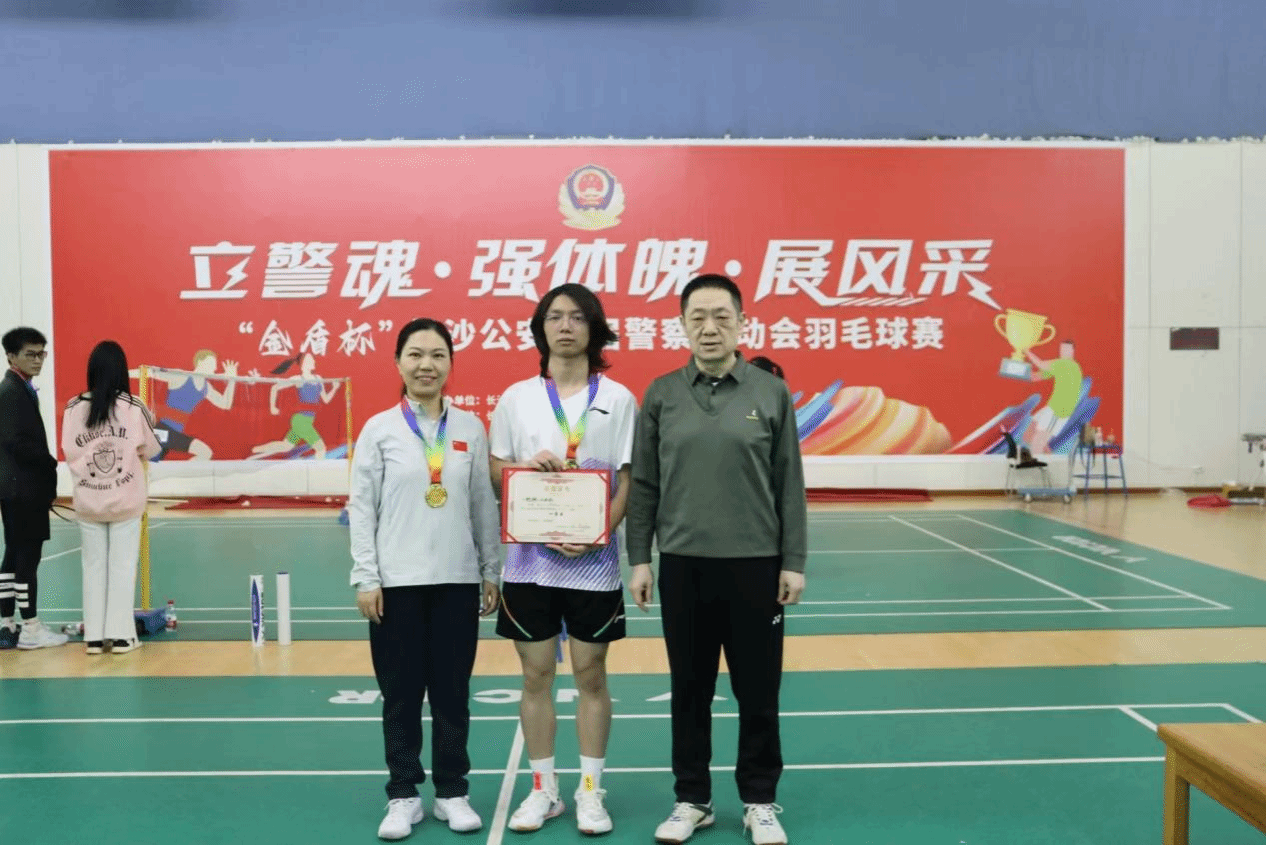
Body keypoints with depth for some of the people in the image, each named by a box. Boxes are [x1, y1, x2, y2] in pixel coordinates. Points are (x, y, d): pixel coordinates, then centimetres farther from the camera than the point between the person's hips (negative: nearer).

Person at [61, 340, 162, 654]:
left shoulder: (73, 409, -6)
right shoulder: (134, 408, -11)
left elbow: (69, 453, -2)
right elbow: (151, 450, -1)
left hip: (88, 502, 2)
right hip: (126, 500, -2)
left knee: (93, 566, 12)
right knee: (123, 566, 7)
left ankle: (94, 636, 16)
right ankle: (120, 635, 10)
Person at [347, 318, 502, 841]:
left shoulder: (470, 428, 4)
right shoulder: (378, 429, 0)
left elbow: (484, 506, 7)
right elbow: (361, 508, -1)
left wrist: (491, 572, 6)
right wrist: (365, 577, -7)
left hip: (457, 581, 1)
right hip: (397, 582, -1)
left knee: (452, 692, 9)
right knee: (401, 694, 7)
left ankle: (452, 792, 24)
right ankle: (403, 795, 21)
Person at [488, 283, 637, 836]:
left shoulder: (618, 399, 1)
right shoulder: (516, 397, 6)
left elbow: (628, 479, -2)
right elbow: (496, 470, 7)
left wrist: (600, 534, -16)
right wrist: (529, 466, -15)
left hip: (593, 561, -1)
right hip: (530, 559, 1)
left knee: (591, 675, 7)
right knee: (536, 675, 8)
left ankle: (590, 793, 20)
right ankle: (543, 791, 23)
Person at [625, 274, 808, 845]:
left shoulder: (771, 392, 0)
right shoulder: (661, 394, 2)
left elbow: (789, 485, 1)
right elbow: (643, 485, 4)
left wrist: (794, 562, -2)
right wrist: (638, 558, 0)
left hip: (756, 564, -1)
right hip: (682, 564, 1)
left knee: (757, 692, 9)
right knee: (690, 691, 12)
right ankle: (691, 799, 27)